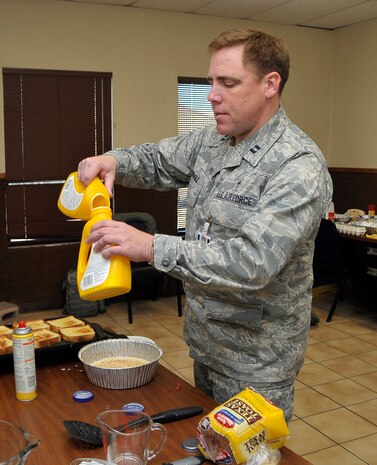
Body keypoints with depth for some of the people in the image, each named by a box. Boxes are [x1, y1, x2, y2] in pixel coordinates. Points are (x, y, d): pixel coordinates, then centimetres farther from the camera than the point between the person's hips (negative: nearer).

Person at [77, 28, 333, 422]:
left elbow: (254, 263, -33)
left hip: (255, 360, -7)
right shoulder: (211, 141, 1)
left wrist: (152, 248, -36)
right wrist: (113, 161, -9)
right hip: (205, 342, 8)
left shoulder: (300, 164, -24)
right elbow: (157, 160, 14)